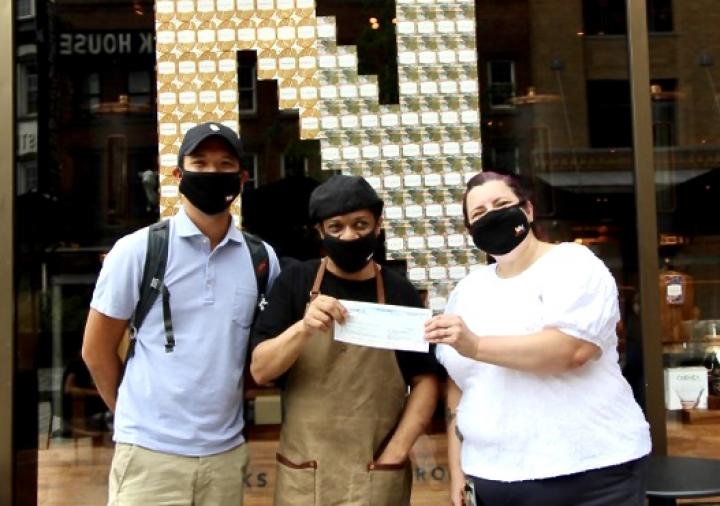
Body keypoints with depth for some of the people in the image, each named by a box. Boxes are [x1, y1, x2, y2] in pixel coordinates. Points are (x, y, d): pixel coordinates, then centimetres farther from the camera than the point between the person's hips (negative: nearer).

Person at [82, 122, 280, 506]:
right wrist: (137, 416, 9)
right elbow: (96, 350, 2)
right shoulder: (137, 250, -5)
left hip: (226, 453, 3)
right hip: (149, 453, -3)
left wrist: (226, 405, 10)